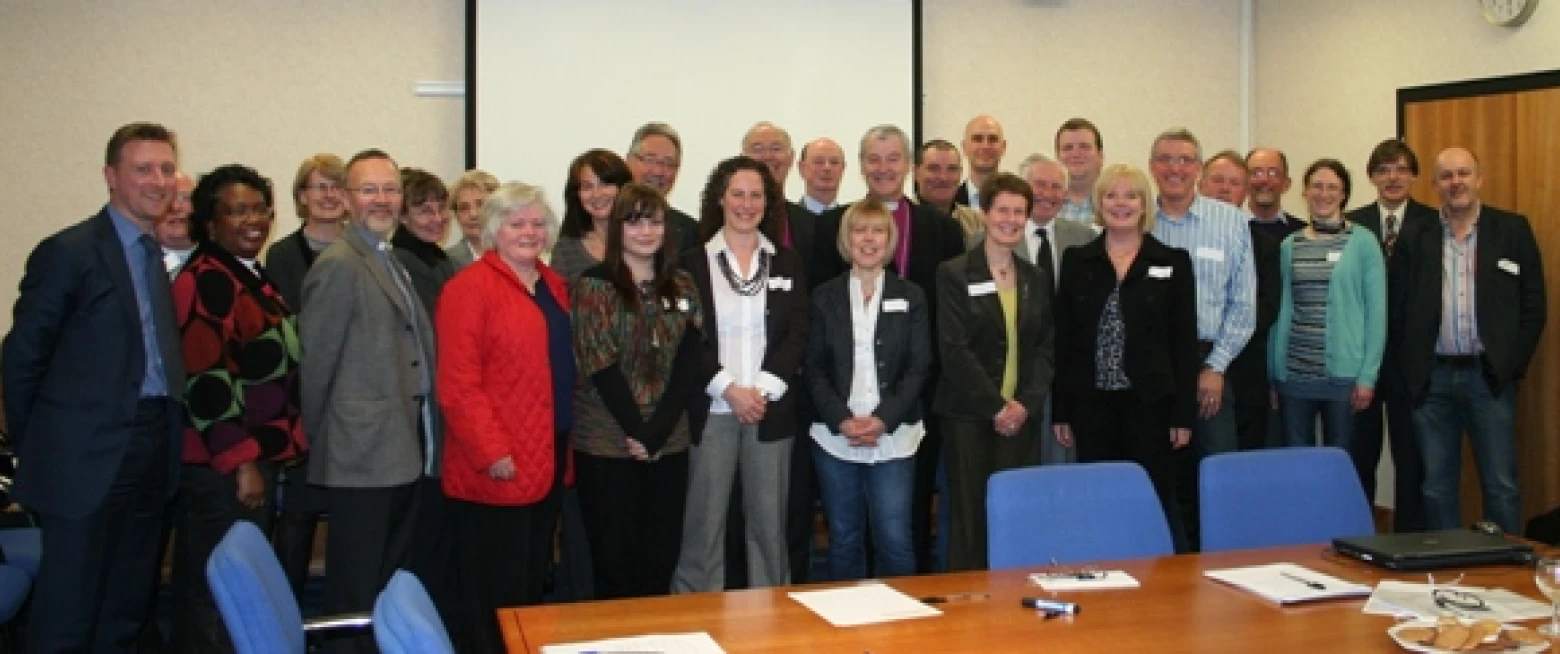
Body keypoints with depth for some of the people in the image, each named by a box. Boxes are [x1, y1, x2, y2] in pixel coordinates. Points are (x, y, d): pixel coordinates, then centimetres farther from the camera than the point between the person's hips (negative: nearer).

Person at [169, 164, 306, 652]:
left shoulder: (253, 277, 14)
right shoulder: (205, 279, -14)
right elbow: (204, 377, -21)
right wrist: (241, 461, -21)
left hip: (255, 457, 9)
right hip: (222, 466, -9)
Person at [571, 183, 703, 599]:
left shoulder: (681, 286, 9)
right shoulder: (595, 286, -3)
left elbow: (686, 365, 1)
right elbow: (602, 369, -9)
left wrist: (655, 434, -9)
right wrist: (636, 433, -12)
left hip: (669, 443, 4)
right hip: (607, 444, -3)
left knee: (662, 557, 8)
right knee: (614, 558, 3)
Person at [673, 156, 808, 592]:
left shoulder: (787, 264, 10)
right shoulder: (693, 262, 3)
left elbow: (797, 335, 3)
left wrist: (763, 390, -10)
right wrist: (728, 388, -13)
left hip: (771, 409, 2)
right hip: (711, 409, -2)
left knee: (769, 519, 6)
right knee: (703, 520, -1)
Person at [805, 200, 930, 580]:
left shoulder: (910, 297, 7)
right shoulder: (825, 297, 8)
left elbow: (919, 367, 1)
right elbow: (814, 368, 4)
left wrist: (883, 420, -11)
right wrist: (842, 420, -10)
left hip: (893, 437, -1)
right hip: (835, 437, 1)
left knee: (894, 540, -6)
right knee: (843, 541, 6)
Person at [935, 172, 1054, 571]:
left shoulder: (1037, 279, 13)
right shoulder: (953, 274, -1)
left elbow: (1045, 348, 10)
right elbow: (954, 350, -9)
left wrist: (1026, 404, -5)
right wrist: (996, 407, -11)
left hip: (1021, 416, 4)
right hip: (969, 415, -4)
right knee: (970, 515, -3)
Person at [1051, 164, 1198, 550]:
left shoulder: (1173, 261, 4)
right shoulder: (1077, 261, 7)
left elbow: (1185, 342, 2)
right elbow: (1063, 339, 6)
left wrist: (1184, 413, -3)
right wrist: (1060, 410, 2)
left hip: (1150, 402, -1)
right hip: (1092, 403, 1)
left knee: (1154, 502, 1)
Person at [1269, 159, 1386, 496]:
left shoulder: (1363, 242, 0)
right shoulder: (1289, 246, 8)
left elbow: (1376, 311, -2)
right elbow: (1280, 310, 9)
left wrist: (1368, 375, -9)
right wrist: (1270, 375, 5)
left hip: (1344, 374, -2)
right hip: (1293, 375, 3)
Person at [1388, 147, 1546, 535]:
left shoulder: (1512, 230, 4)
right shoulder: (1415, 238, 6)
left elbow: (1533, 305, 3)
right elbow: (1396, 312, 5)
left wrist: (1511, 366, -4)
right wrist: (1408, 374, 0)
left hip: (1490, 376, -1)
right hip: (1432, 379, 1)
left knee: (1501, 486, 2)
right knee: (1436, 486, 7)